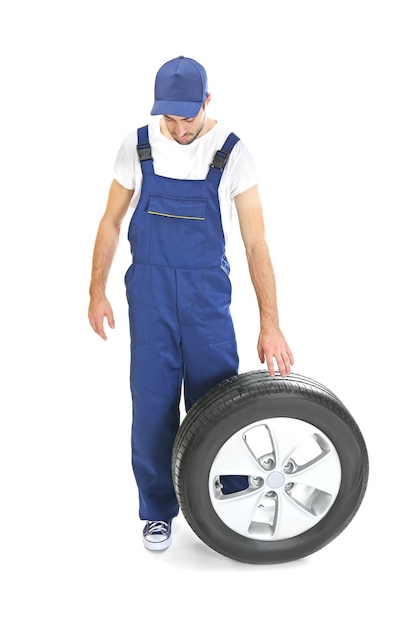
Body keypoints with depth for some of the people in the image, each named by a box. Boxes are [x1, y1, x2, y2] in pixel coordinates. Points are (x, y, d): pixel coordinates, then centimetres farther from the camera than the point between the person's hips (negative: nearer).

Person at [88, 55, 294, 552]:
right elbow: (111, 221, 6)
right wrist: (97, 292, 2)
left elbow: (255, 243, -11)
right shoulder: (137, 147, -4)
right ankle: (158, 510, 20)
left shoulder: (232, 154, -11)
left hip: (207, 288, -1)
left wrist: (269, 324, -15)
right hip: (148, 287, 1)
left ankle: (230, 504, 22)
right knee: (152, 402, 3)